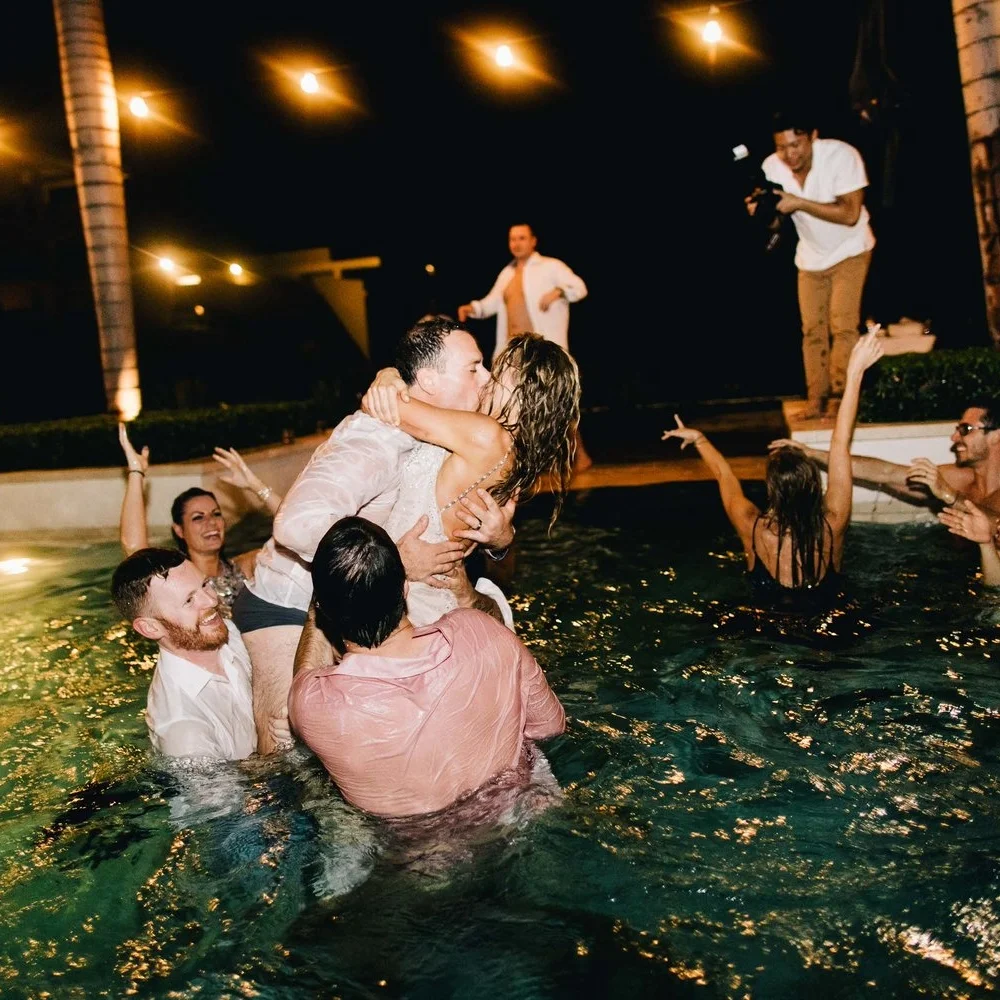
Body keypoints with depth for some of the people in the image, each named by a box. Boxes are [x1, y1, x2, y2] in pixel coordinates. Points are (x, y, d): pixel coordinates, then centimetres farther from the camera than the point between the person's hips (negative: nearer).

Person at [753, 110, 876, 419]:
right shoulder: (771, 167, -15)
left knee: (842, 326, -15)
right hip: (811, 256, 4)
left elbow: (850, 214, -32)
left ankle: (839, 397, -6)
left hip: (849, 251, -4)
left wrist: (798, 202, -38)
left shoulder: (841, 155, -27)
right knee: (812, 330, 4)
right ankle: (816, 399, 11)